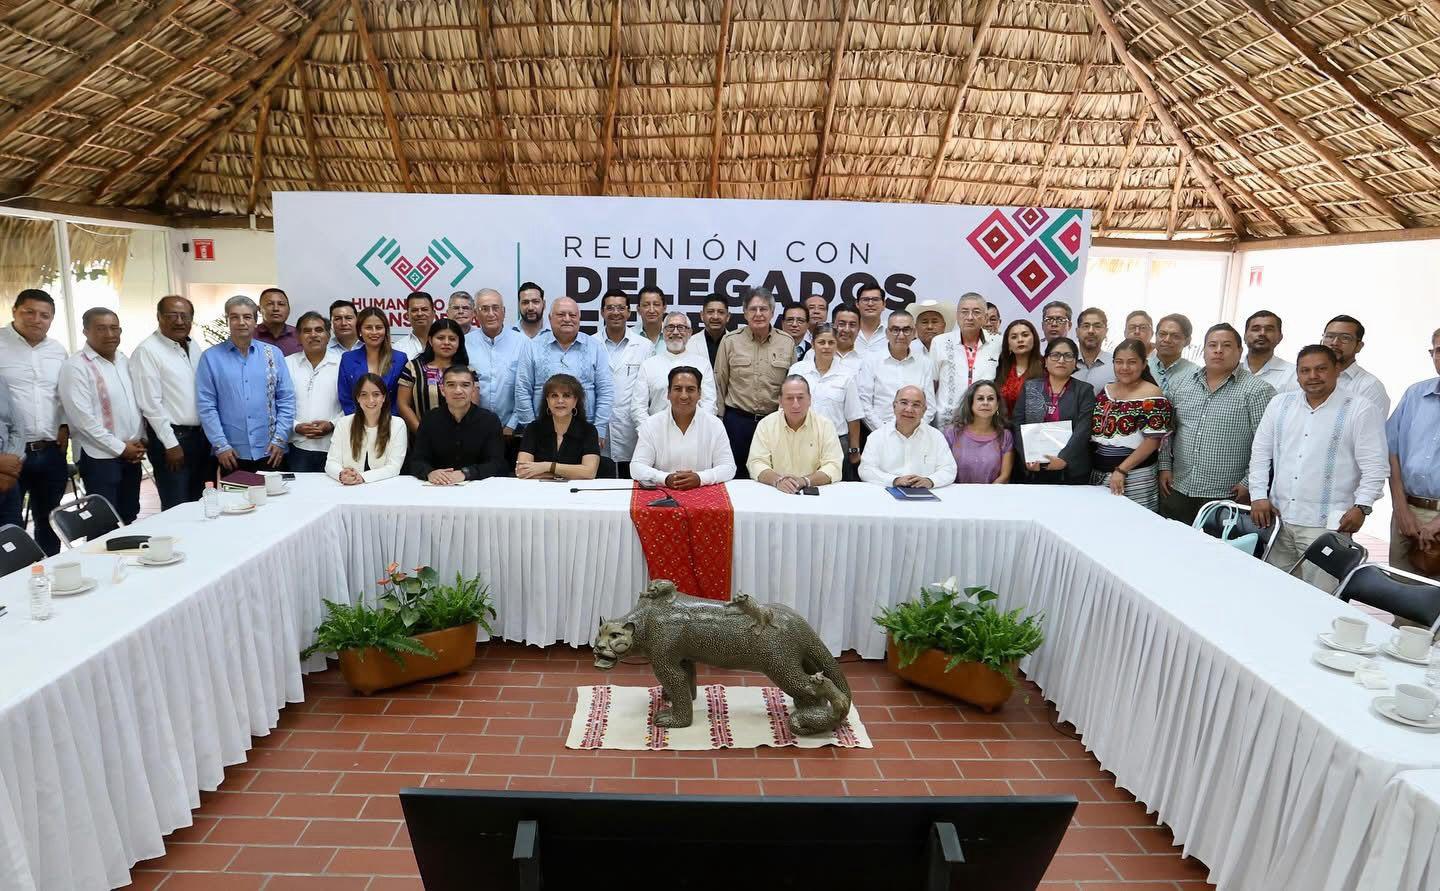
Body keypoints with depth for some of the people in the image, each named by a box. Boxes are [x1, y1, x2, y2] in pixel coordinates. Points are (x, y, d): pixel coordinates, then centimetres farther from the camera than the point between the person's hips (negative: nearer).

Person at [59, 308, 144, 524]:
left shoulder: (124, 361, 10)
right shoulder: (76, 367, -12)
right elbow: (82, 418, -17)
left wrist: (141, 439, 2)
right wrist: (119, 447, -14)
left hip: (131, 454, 6)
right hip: (100, 457, -6)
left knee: (129, 519, 13)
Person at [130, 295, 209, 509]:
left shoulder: (194, 347, 11)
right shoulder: (147, 351, -10)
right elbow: (150, 404, -13)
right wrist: (171, 444, -15)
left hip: (200, 435, 7)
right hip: (172, 437, -7)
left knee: (196, 504, 14)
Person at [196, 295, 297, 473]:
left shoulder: (273, 353, 6)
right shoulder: (211, 357, 2)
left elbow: (287, 399, 4)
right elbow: (206, 405, -1)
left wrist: (280, 440, -3)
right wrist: (221, 446, -7)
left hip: (269, 452, 1)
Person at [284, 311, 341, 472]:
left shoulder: (342, 364, 4)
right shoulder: (287, 364, 6)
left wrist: (333, 425, -11)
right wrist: (296, 427, -10)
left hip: (333, 448, -1)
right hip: (298, 447, 1)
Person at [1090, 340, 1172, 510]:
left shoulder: (1151, 396, -9)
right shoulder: (1105, 390, 10)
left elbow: (1152, 441, -14)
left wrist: (1121, 470, -18)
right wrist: (1086, 464, 2)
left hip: (1133, 476, -6)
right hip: (1097, 473, 6)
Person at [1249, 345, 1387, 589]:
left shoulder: (1361, 409, -2)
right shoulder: (1280, 404, 11)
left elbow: (1374, 466, -4)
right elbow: (1260, 453, 12)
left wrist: (1361, 507, -13)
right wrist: (1259, 495, 4)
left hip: (1327, 524, -4)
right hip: (1277, 517, 4)